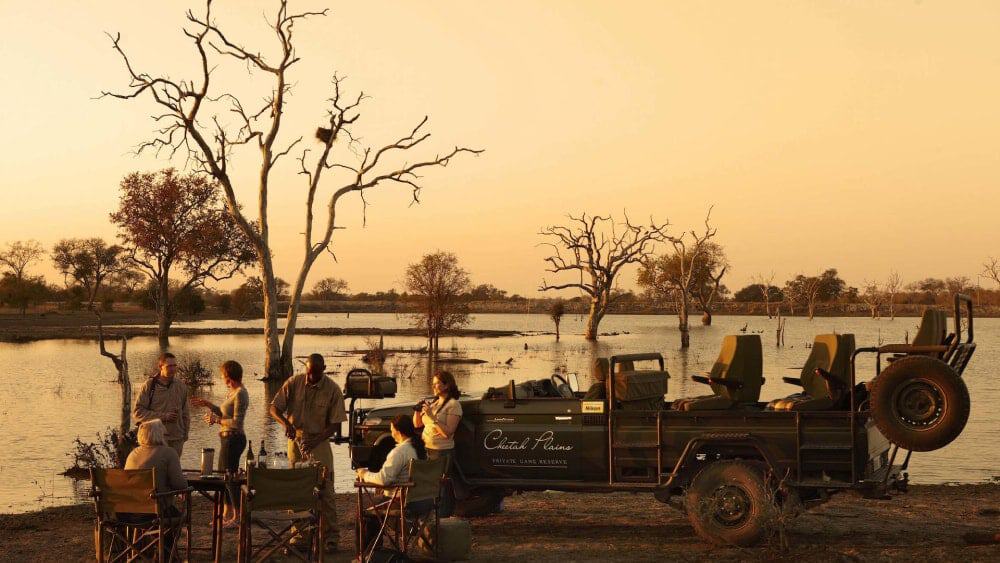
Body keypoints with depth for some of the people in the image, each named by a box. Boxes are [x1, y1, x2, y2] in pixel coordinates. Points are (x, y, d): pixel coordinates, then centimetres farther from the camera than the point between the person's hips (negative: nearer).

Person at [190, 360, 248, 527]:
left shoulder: (240, 394, -18)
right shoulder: (233, 393, 12)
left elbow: (237, 422, -22)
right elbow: (225, 413, 19)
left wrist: (216, 420, -12)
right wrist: (207, 404, 16)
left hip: (233, 439, -10)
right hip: (227, 439, 10)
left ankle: (238, 516, 4)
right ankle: (226, 513, 26)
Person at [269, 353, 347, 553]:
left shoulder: (333, 390, -9)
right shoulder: (293, 383, -5)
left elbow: (335, 424, -8)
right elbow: (274, 408, -3)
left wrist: (316, 439, -23)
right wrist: (285, 423, -24)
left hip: (319, 442, -2)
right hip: (296, 440, 2)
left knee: (325, 491, -5)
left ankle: (330, 537, -1)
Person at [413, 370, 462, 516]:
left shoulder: (453, 405, -10)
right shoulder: (434, 402, 13)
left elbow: (448, 432, -19)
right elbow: (417, 424, 19)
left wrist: (431, 416, -22)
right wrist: (417, 411, 0)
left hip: (442, 452, -8)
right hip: (426, 450, 8)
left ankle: (442, 519, -1)